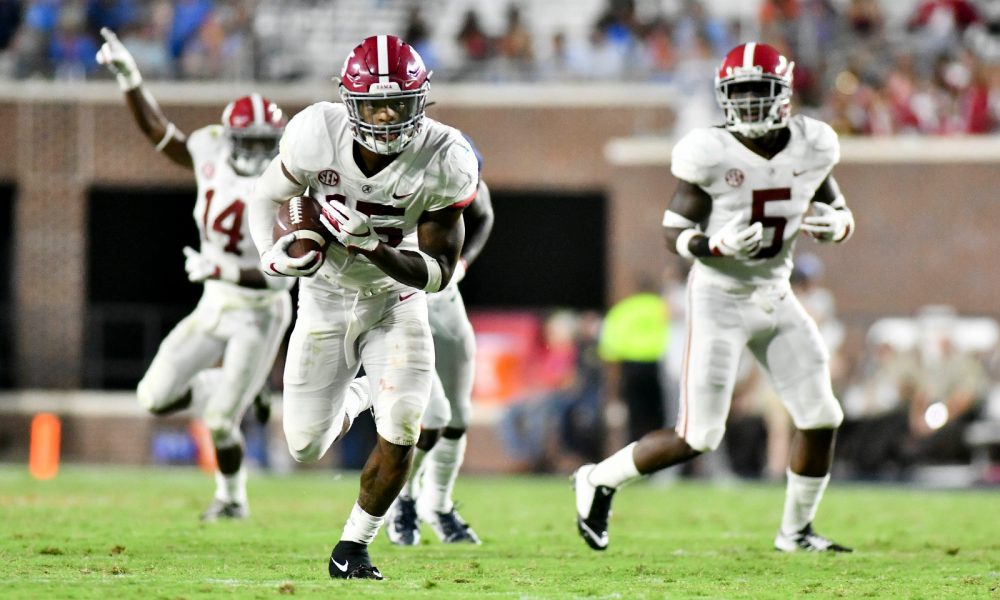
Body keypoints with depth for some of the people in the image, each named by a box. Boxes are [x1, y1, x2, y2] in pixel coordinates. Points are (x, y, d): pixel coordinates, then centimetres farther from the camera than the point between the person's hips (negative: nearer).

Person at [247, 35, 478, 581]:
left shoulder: (443, 161, -26)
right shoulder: (316, 134, -25)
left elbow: (438, 273, -21)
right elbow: (267, 197, -6)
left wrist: (374, 246, -37)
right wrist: (272, 254, -26)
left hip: (396, 298, -1)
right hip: (325, 296, 1)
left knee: (401, 429, -18)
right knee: (305, 448, 3)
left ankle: (354, 545, 6)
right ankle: (353, 399, 40)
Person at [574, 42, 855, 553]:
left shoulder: (812, 147, -3)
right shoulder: (711, 155, -16)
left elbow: (840, 212, 12)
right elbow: (674, 233, -11)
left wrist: (833, 225, -12)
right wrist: (717, 245, -30)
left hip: (776, 297, 5)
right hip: (720, 300, -5)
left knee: (821, 419, 1)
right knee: (696, 438, -7)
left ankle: (795, 531, 19)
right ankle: (599, 481, 15)